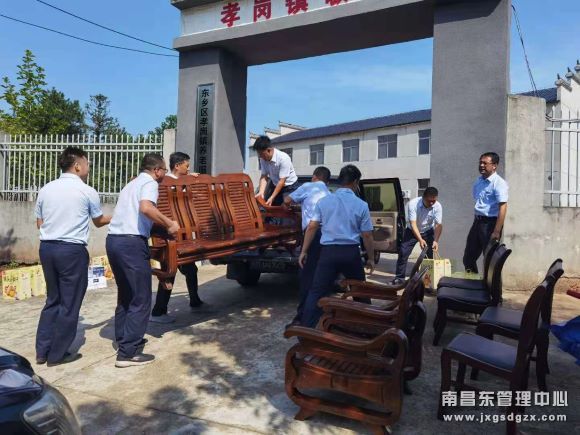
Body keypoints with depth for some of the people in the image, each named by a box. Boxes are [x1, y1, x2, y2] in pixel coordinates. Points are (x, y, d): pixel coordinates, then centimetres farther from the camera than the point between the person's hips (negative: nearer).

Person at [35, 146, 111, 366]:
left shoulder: (45, 189, 7)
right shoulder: (87, 192, -8)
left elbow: (39, 223, 13)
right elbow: (99, 221, 6)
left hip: (46, 247, 6)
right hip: (72, 250, -6)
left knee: (52, 300, 18)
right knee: (69, 304, 6)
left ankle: (42, 351, 23)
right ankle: (57, 354, 14)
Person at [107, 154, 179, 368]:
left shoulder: (131, 184, 24)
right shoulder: (149, 183, -3)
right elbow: (146, 208, -24)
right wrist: (169, 224, -15)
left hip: (114, 239, 9)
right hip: (131, 242, -9)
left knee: (125, 294, 20)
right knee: (141, 299, -3)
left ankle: (124, 339, 29)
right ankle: (128, 352, -1)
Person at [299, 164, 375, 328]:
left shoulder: (324, 201, 4)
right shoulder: (361, 205, 1)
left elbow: (311, 228, 2)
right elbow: (367, 236, 2)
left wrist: (304, 251, 8)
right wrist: (371, 259, 13)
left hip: (328, 252, 0)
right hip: (351, 252, 0)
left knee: (316, 292, 3)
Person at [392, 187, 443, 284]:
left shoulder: (438, 206, -23)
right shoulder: (413, 203, -31)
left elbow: (439, 225, -24)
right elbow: (413, 224, -33)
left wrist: (436, 241, -40)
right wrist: (420, 239, -45)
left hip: (428, 231, 2)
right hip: (412, 231, -2)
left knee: (433, 254, -7)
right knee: (403, 252, -9)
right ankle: (399, 277, 1)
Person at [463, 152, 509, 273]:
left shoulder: (499, 183, -12)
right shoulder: (478, 182, 12)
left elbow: (502, 208, -18)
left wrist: (497, 231, -24)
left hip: (490, 223, -8)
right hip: (477, 222, 8)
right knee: (468, 258, 11)